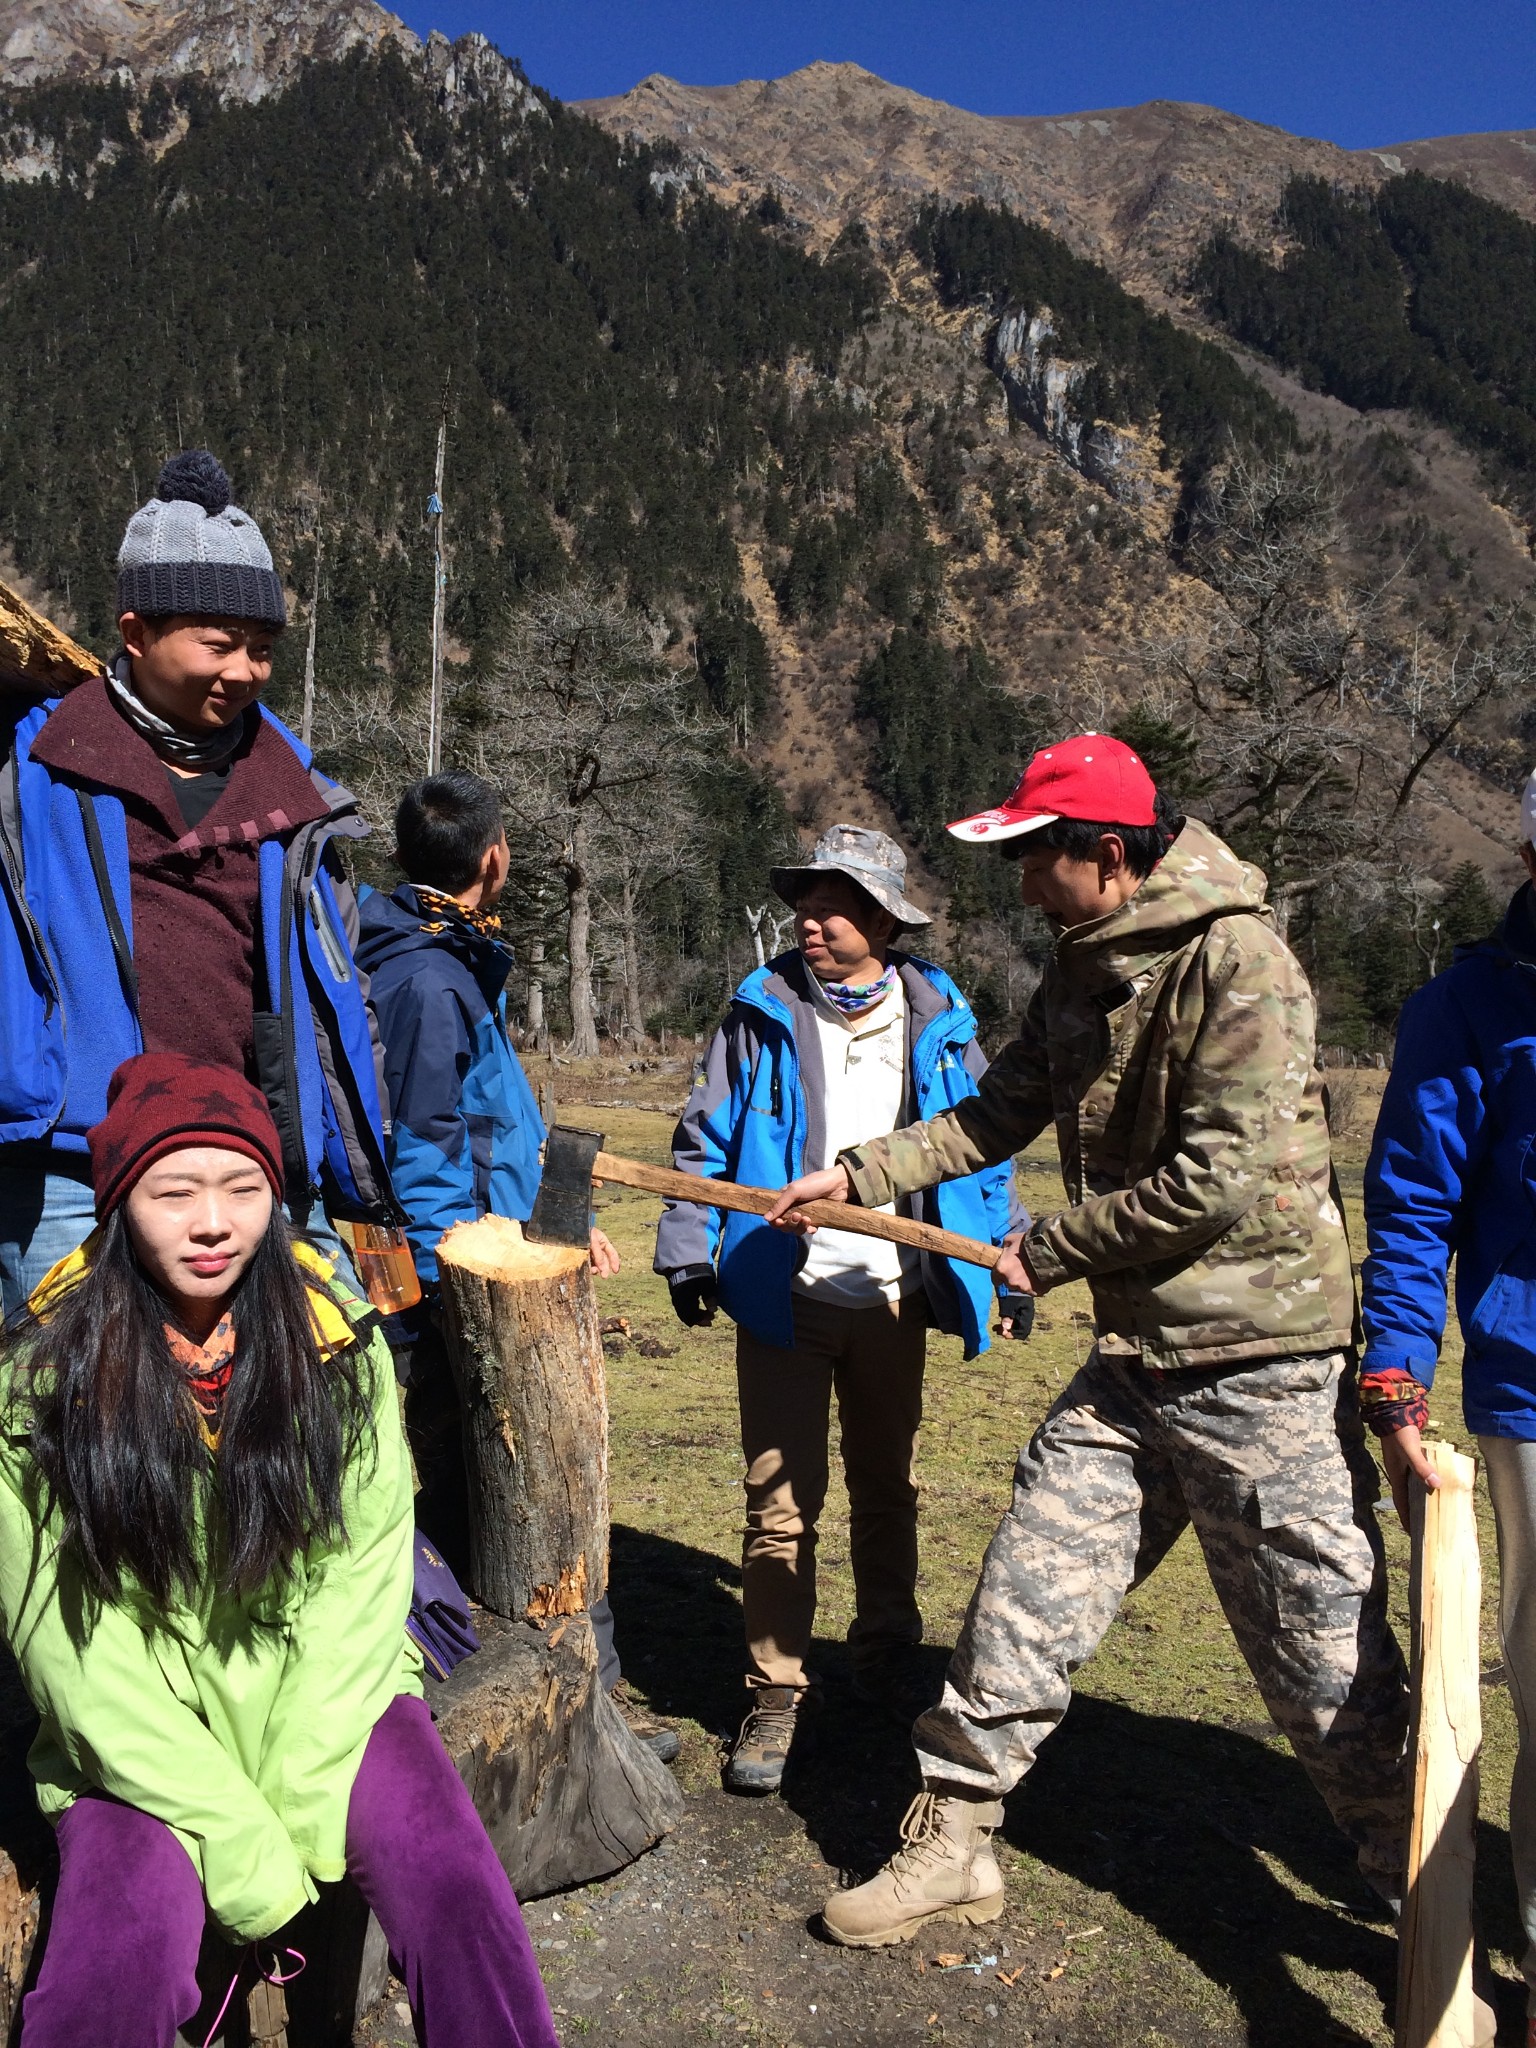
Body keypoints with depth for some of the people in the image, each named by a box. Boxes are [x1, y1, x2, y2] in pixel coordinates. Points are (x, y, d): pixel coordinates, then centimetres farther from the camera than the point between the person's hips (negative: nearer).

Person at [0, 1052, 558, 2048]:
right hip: (143, 1735, -1)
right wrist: (239, 1845, -15)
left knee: (456, 1889, -21)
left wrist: (300, 1808, -14)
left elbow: (364, 1575, -6)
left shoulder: (334, 1336, -6)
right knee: (118, 1965, -26)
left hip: (323, 1693, 1)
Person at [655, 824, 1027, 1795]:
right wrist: (689, 1252, -7)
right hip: (784, 1300, -2)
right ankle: (778, 1695, 15)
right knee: (782, 1500, 1)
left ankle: (889, 1653, 37)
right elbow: (705, 1140, 0)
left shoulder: (940, 1022, 2)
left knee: (887, 1488, 18)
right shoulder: (763, 1015, -2)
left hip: (894, 1300, 2)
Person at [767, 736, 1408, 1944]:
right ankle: (952, 1846, 25)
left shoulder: (1237, 960, -17)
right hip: (1134, 1362, 7)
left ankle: (1422, 1890, 28)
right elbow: (999, 1115, 17)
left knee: (1328, 1664, 5)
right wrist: (860, 1176, 9)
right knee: (1023, 1599, 9)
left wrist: (1051, 1251, -11)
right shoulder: (1081, 971, 10)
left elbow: (1227, 1178, -22)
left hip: (1262, 1368, -7)